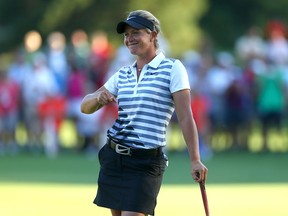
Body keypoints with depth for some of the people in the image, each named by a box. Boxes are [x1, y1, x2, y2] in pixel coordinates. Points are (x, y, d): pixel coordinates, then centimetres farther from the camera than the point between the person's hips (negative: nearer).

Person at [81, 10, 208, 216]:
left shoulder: (173, 68, -5)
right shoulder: (122, 74, 12)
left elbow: (185, 117, -11)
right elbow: (85, 107, 12)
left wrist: (195, 160, -19)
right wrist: (98, 97, -12)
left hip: (146, 161, -6)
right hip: (113, 157, 6)